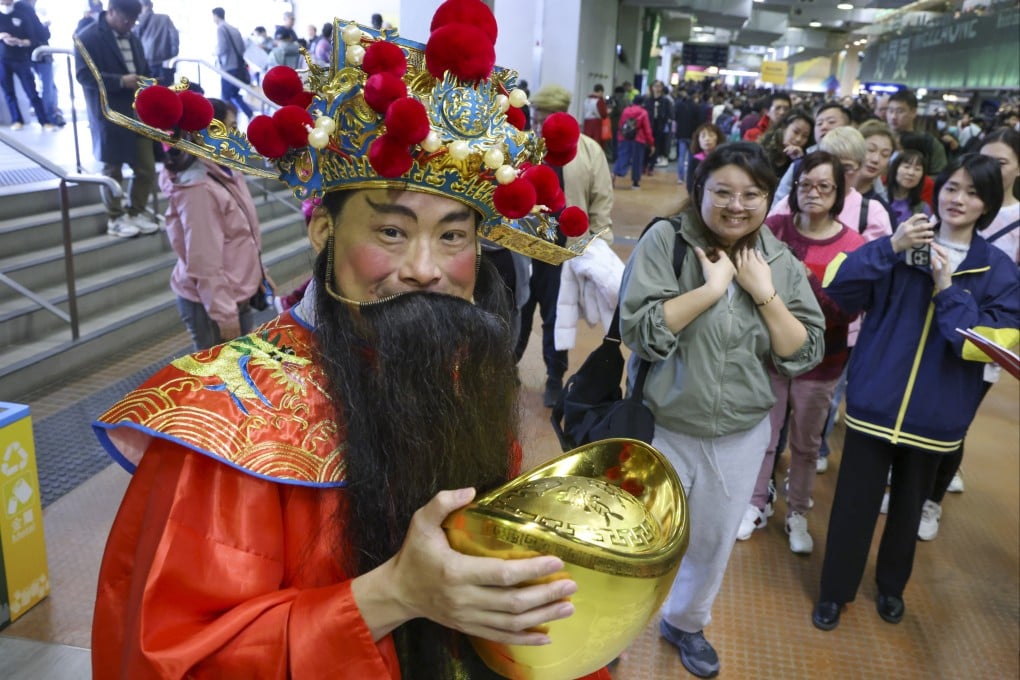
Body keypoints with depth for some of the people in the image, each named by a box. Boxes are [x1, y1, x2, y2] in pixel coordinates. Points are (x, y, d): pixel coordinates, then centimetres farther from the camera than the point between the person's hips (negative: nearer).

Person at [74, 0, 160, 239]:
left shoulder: (133, 39, 15)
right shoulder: (86, 37, -7)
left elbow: (143, 69, 23)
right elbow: (84, 75, -14)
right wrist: (121, 81, -22)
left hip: (139, 114, 6)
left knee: (147, 169, 6)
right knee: (112, 170, 5)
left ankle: (137, 212, 24)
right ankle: (115, 218, 18)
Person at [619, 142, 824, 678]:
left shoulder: (782, 264, -1)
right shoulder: (665, 240, -13)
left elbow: (804, 355, -5)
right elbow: (641, 331, -22)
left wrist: (764, 294, -16)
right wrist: (713, 286, -24)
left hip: (741, 437, 4)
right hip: (663, 429, -3)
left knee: (713, 543, 22)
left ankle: (685, 624, 50)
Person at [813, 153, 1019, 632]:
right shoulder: (904, 245, -1)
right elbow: (838, 287, -13)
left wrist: (947, 288, -18)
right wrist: (890, 247, -23)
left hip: (935, 411, 1)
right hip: (875, 399, -1)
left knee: (909, 505, 19)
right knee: (854, 501, 6)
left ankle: (891, 585, 42)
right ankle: (835, 590, 25)